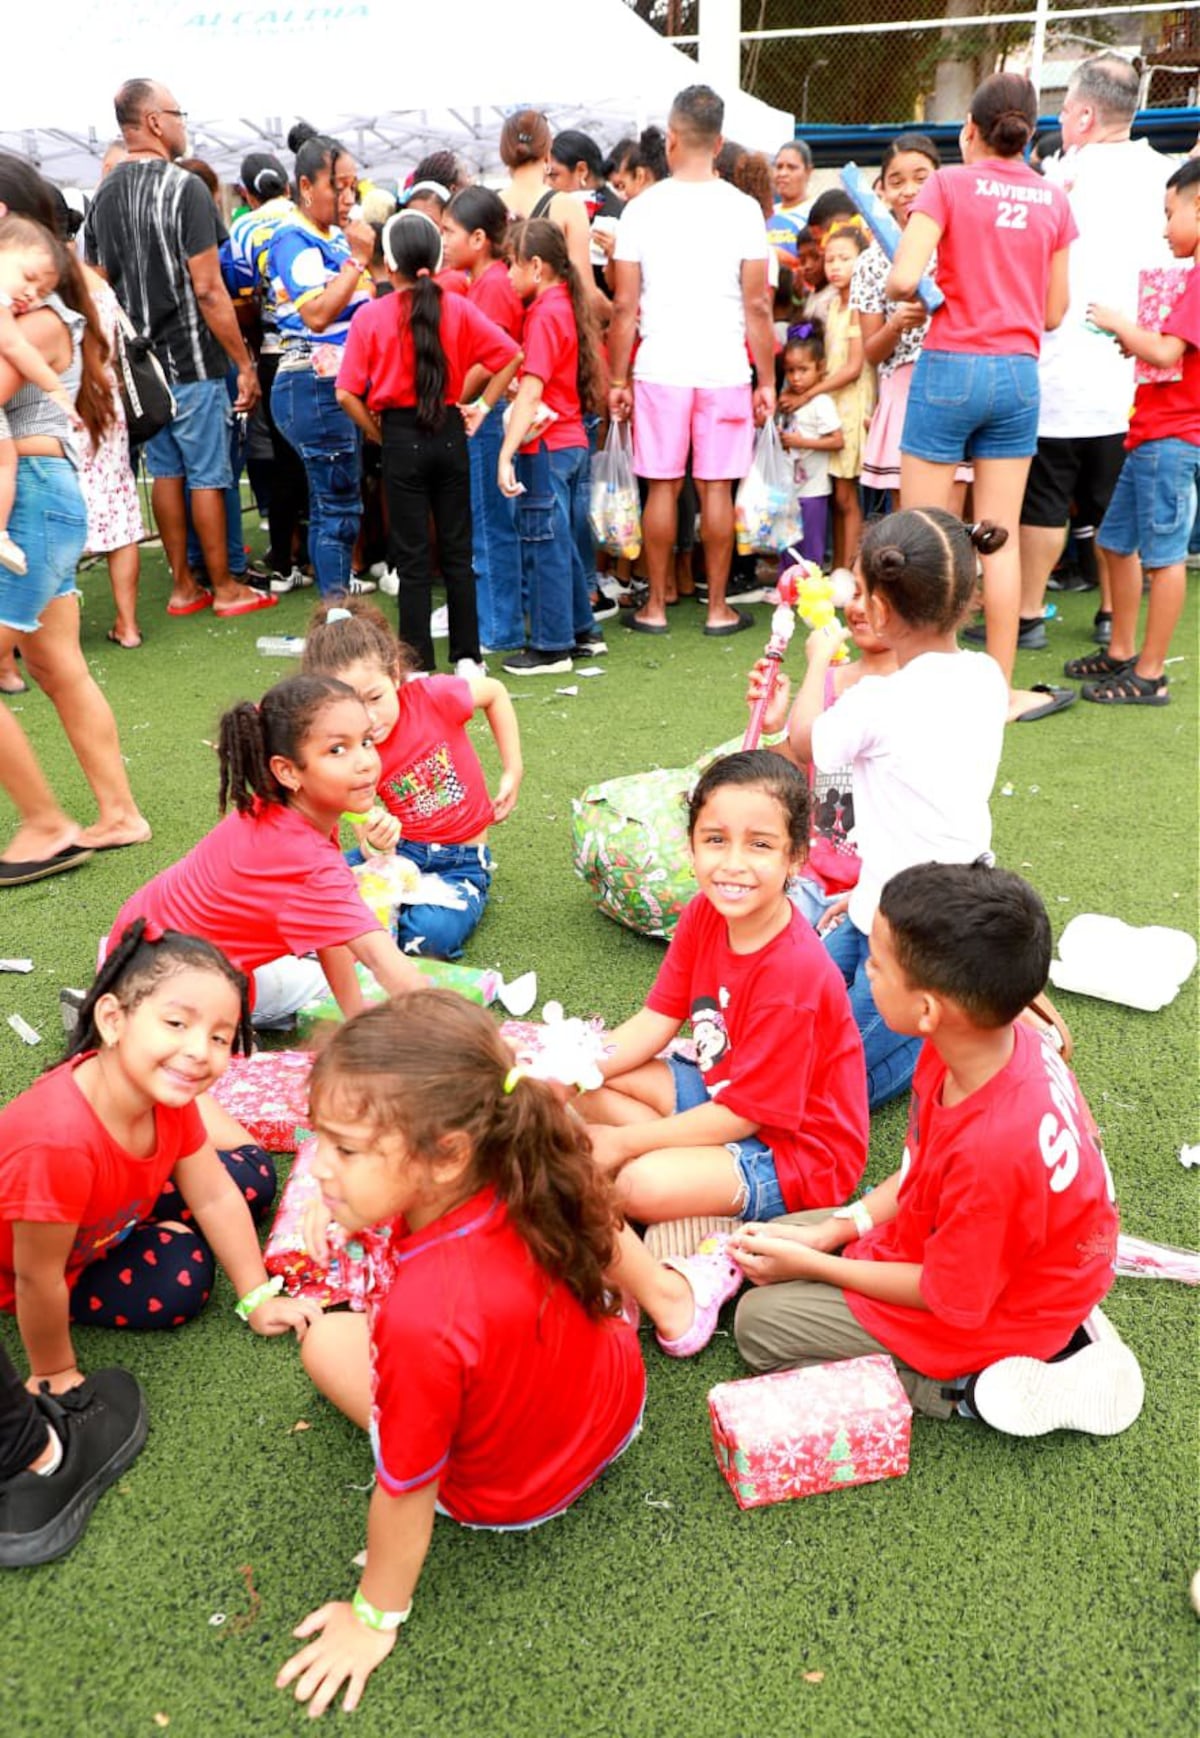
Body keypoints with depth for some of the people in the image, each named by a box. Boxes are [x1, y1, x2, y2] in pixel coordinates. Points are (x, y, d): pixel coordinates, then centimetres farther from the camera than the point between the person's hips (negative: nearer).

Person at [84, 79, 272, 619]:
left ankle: (183, 586, 18)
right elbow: (207, 288, -18)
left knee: (166, 472, 12)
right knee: (207, 475, 1)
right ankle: (224, 588, 10)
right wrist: (245, 362, -13)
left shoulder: (104, 194, 9)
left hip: (140, 362, 7)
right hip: (190, 360, -7)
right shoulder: (184, 187, -13)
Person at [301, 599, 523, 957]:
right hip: (402, 850, 1)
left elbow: (494, 692, 4)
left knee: (433, 932, -31)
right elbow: (370, 836, -10)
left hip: (463, 860, -1)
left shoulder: (434, 697, -16)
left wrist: (513, 773, 1)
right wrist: (375, 841, -36)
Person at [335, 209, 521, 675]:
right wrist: (482, 406, 2)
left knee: (412, 558, 5)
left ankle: (419, 666, 9)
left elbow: (347, 394, -10)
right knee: (457, 551, 11)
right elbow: (510, 355, -4)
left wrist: (377, 432, 4)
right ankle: (467, 658, 15)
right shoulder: (458, 308, -2)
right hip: (450, 435, 2)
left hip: (402, 439, -2)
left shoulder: (370, 316, -7)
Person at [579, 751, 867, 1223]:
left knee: (643, 1184, -30)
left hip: (795, 1147, -8)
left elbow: (743, 1113, -23)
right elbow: (655, 1021, -1)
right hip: (721, 1091, 8)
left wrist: (622, 1142, -19)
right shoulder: (703, 914, -8)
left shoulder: (792, 973, -31)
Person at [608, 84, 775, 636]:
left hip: (660, 368, 0)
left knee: (662, 486, 6)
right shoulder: (742, 208, 0)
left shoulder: (643, 208, 0)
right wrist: (767, 380, 6)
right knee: (716, 488, 5)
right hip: (725, 369, 0)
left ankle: (655, 606, 12)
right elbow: (757, 306, -1)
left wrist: (618, 379, 6)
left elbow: (624, 306, -1)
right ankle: (718, 608, 11)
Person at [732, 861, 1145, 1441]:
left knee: (760, 1323, -3)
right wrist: (830, 1231, -4)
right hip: (956, 1241, 8)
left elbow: (946, 1297, -22)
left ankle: (968, 1390, -1)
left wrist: (810, 1263, -12)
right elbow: (919, 1170, 2)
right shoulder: (990, 1044, -17)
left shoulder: (994, 1149, -40)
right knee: (771, 1244, 14)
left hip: (984, 1318, -8)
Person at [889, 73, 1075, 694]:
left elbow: (902, 279, -15)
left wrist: (917, 294, 7)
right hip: (1018, 371, 4)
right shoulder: (1053, 200, 8)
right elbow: (1054, 313, 11)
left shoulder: (949, 183, -4)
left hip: (950, 367, -4)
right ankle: (999, 687, 12)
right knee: (1001, 536, 7)